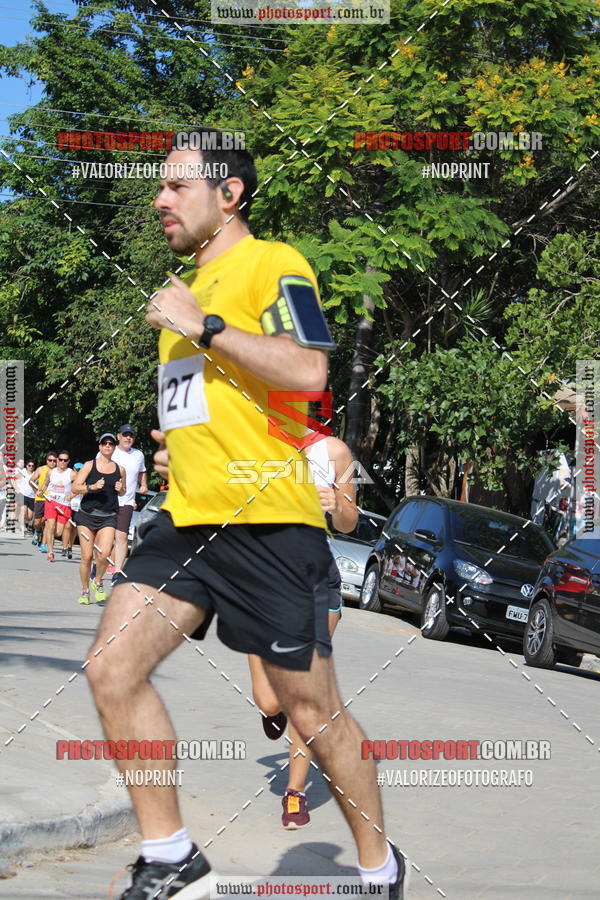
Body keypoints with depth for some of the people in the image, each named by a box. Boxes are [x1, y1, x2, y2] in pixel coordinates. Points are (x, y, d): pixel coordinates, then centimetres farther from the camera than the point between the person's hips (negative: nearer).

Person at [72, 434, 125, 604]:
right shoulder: (89, 465, 2)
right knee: (86, 556, -1)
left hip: (109, 517, 1)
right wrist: (92, 487, -17)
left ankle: (98, 582, 10)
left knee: (104, 554, -17)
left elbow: (123, 492, 23)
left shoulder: (120, 469, 10)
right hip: (87, 515, -1)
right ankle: (85, 590, 17)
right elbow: (75, 488, -2)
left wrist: (120, 489, 0)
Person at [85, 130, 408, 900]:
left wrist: (201, 325, -18)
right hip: (187, 518, 8)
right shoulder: (190, 285, 22)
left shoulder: (271, 264, -5)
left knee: (311, 708, 1)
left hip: (266, 521, -8)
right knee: (111, 668, -9)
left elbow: (307, 370, -22)